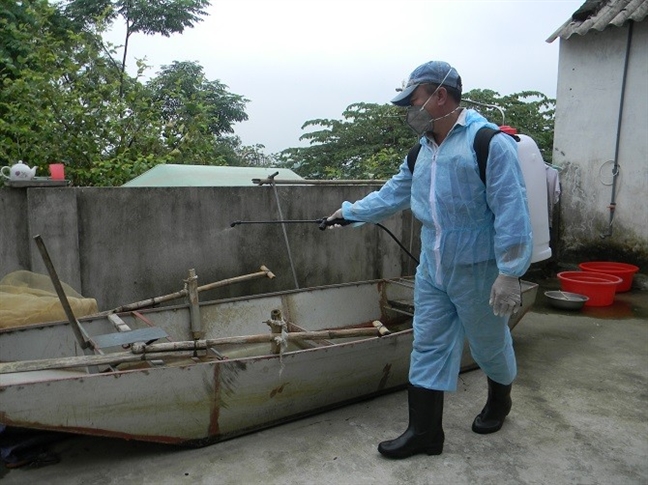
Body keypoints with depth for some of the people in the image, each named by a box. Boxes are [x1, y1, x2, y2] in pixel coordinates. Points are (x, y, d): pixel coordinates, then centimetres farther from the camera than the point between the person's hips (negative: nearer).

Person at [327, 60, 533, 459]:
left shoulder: (489, 141, -16)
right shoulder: (423, 150, 8)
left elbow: (512, 212, -21)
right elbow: (393, 195, 18)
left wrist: (510, 274, -23)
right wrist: (349, 212, 20)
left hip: (478, 271, -6)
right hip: (432, 270, 7)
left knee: (490, 344, 15)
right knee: (428, 348, 8)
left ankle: (500, 400, 45)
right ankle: (425, 432, 20)